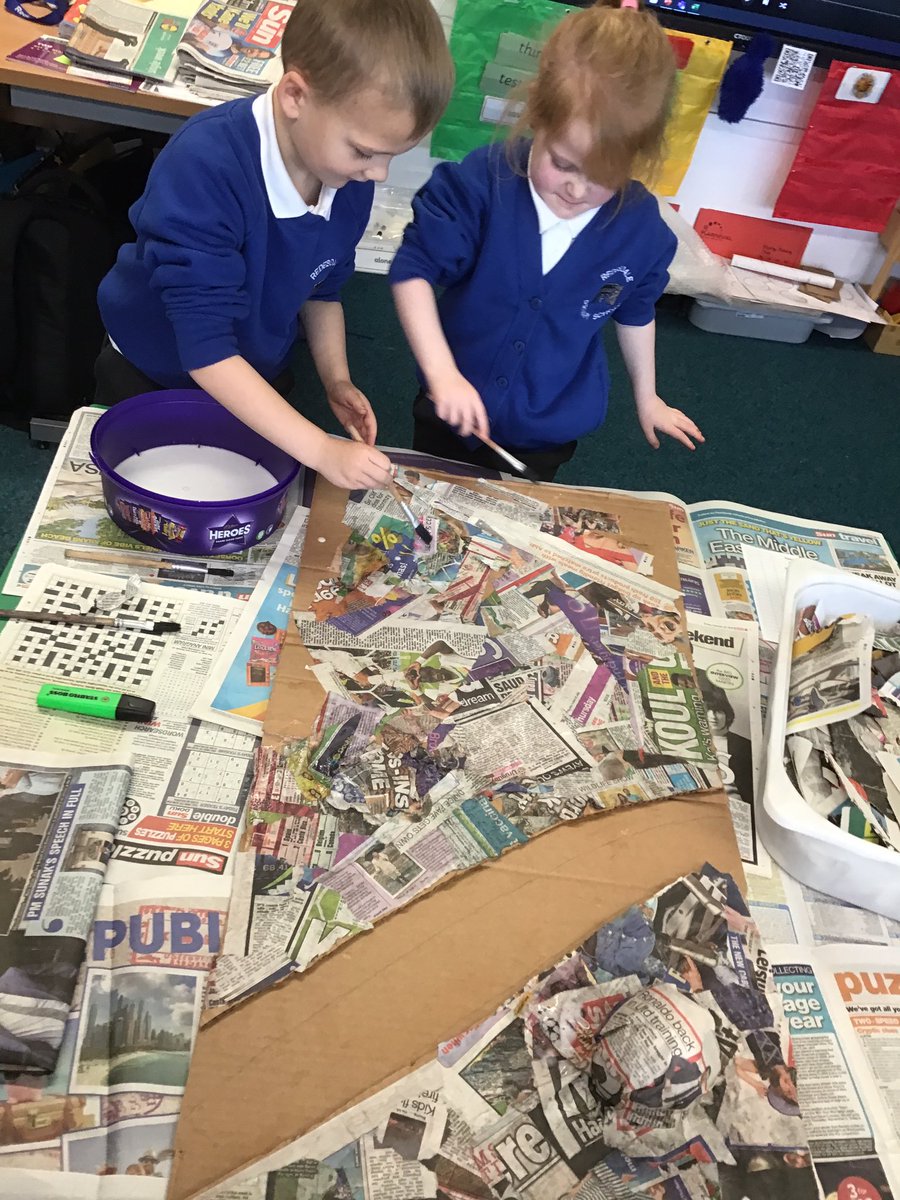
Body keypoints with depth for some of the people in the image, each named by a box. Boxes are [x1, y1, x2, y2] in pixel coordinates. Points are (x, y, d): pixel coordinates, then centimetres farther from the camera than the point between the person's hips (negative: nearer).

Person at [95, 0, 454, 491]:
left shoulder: (351, 174, -17)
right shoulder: (204, 166, -37)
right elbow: (205, 349, -39)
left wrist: (336, 378, -14)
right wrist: (321, 450, -44)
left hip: (258, 383, 5)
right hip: (150, 378, -4)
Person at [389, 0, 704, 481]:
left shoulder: (641, 228, -13)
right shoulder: (481, 182, -23)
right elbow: (414, 271, -18)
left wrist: (646, 397, 17)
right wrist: (442, 373, -29)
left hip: (548, 435, 1)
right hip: (453, 410, 0)